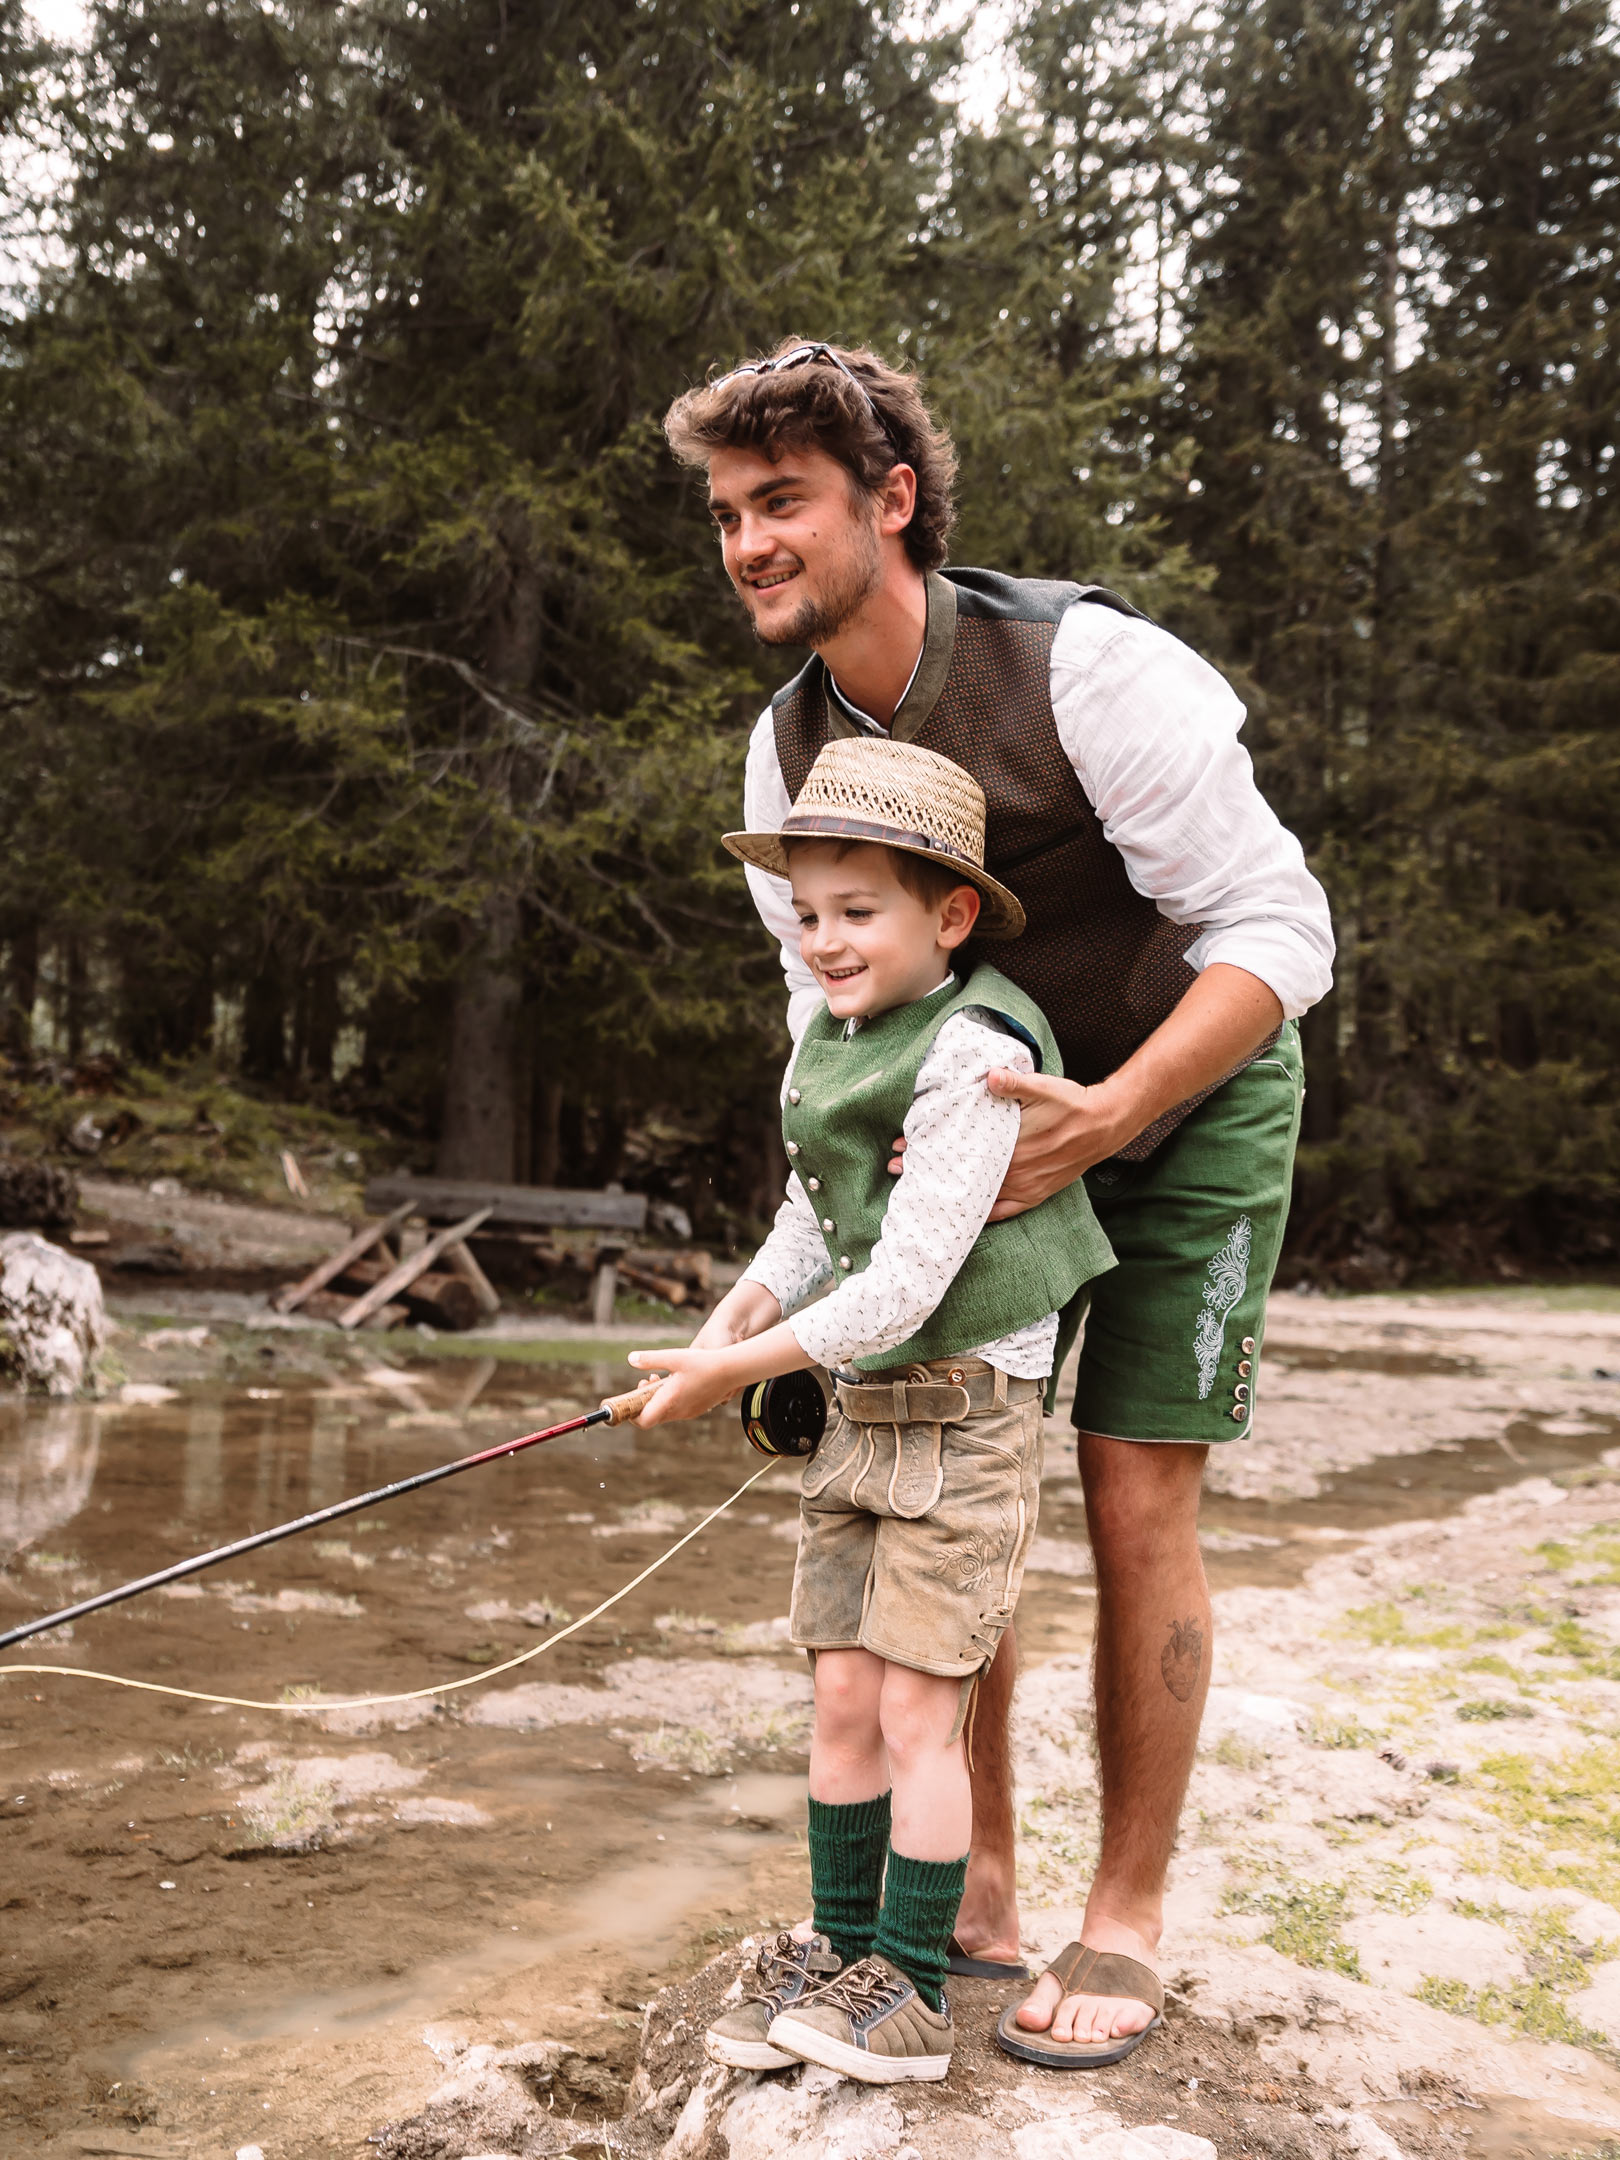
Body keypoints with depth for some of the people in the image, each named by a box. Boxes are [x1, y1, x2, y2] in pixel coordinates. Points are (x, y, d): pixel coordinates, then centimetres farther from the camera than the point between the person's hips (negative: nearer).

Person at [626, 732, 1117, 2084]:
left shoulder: (977, 1049, -19)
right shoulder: (826, 1048, 8)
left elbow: (905, 1281, -22)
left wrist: (736, 1371, -16)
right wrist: (720, 1340, -1)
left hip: (968, 1411, -7)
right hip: (860, 1409, 7)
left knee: (917, 1711, -2)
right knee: (842, 1696, 9)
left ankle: (912, 1996, 11)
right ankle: (838, 1955, 22)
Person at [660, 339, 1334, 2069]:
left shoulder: (1086, 665, -27)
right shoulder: (788, 748, -8)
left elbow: (1280, 934, -26)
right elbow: (832, 1009, 0)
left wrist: (1110, 1113, -39)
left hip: (1190, 1104, -5)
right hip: (1008, 1125, 6)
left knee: (1135, 1508, -6)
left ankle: (1126, 1922, 11)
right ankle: (978, 1887, 19)